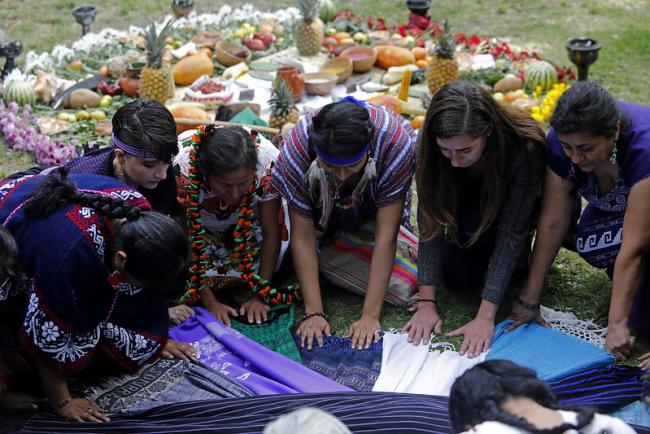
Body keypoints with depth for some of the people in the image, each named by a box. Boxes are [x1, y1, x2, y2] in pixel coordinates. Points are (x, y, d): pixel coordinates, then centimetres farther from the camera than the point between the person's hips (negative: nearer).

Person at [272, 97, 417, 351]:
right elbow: (302, 237, -28)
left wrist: (370, 316, -38)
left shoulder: (395, 142, -39)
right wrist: (314, 313, -33)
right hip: (323, 206, 1)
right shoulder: (296, 148, -36)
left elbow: (386, 237, -36)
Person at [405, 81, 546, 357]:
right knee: (456, 275, -14)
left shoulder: (524, 147, -40)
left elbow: (511, 231, -38)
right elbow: (430, 221, -29)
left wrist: (485, 317, -42)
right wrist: (426, 303, -34)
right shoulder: (432, 143, -31)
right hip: (469, 209, 2)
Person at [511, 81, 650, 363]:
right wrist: (529, 299, -18)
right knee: (589, 242, -25)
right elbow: (552, 222, -20)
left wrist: (617, 325, -37)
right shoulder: (562, 142, -25)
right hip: (613, 208, 6)